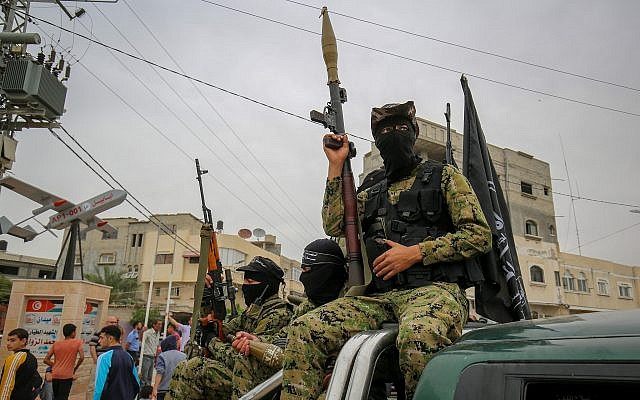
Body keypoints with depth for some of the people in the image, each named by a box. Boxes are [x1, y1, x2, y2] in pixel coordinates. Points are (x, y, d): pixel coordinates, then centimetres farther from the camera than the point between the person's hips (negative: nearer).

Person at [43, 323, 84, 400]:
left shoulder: (56, 344, 9)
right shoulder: (78, 342, -2)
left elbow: (46, 360, 7)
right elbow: (81, 357, -11)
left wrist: (56, 366, 16)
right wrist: (75, 369, 4)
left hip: (55, 375, 5)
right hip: (67, 376, -5)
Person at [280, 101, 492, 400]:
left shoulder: (443, 176, 12)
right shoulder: (371, 188, 24)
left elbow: (479, 234, 2)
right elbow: (334, 226, 11)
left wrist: (415, 253, -10)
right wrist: (336, 166, 11)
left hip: (433, 288, -4)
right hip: (376, 295, 4)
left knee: (418, 336, -40)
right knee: (304, 329, -20)